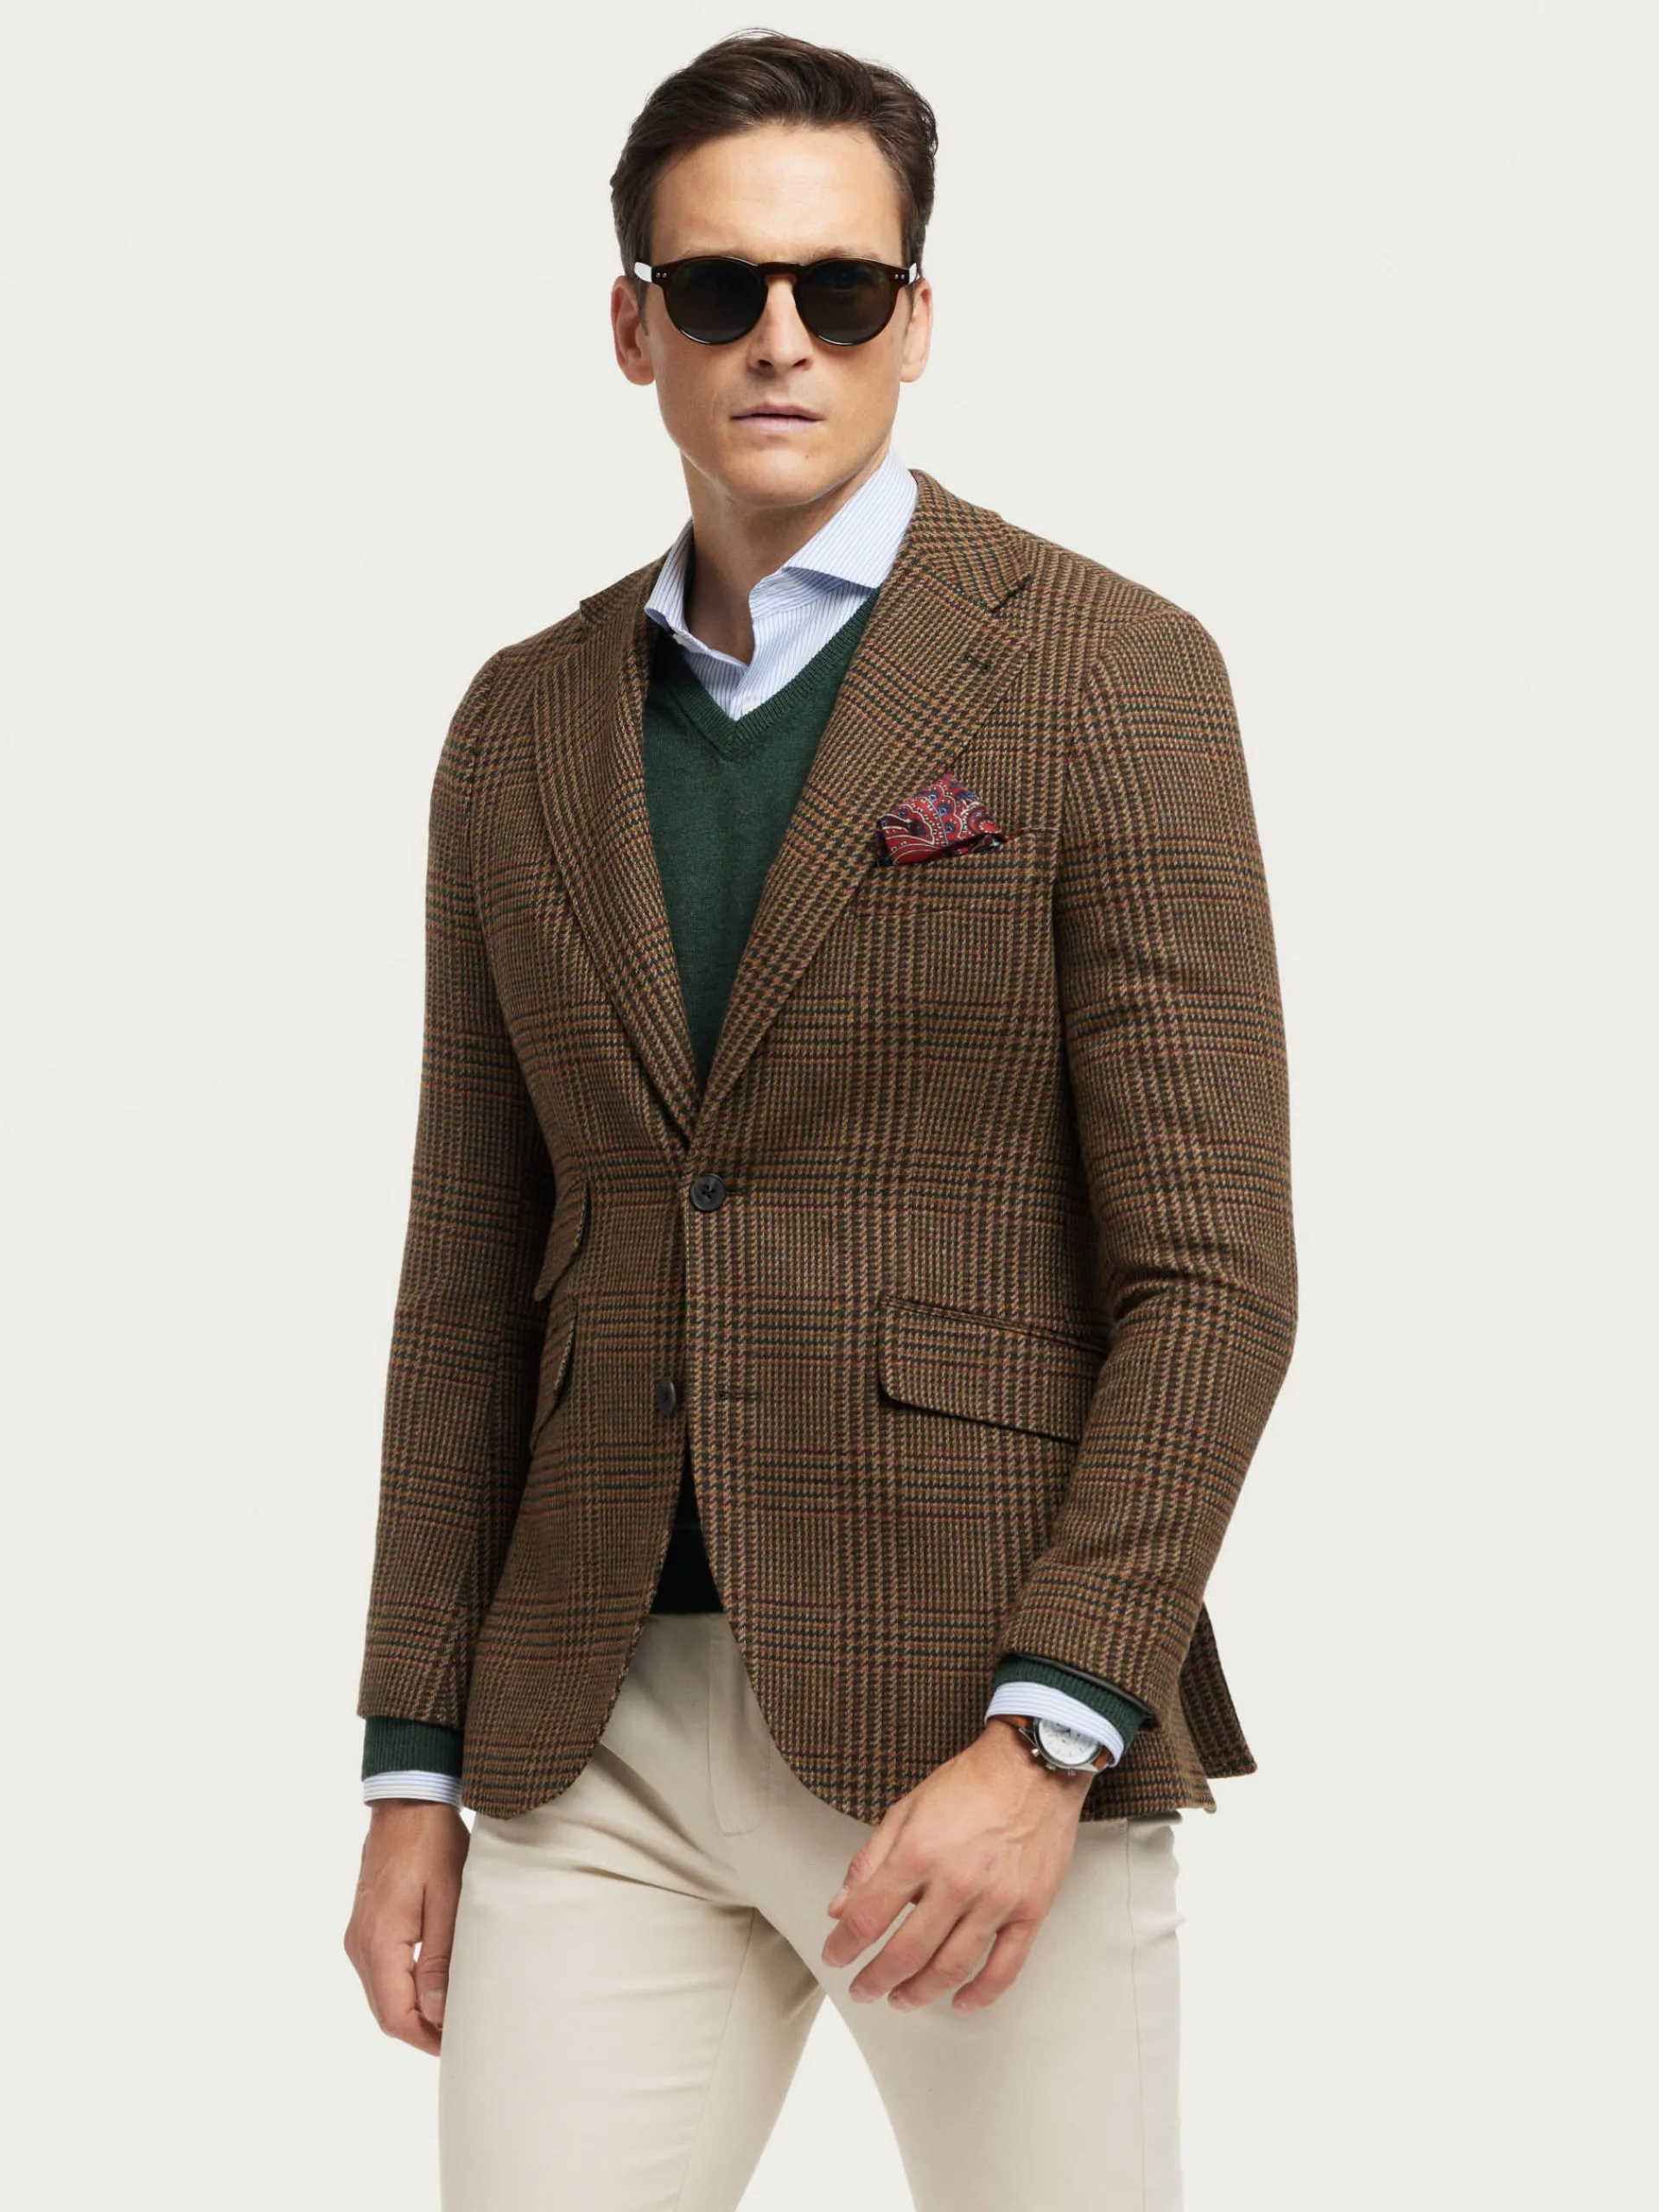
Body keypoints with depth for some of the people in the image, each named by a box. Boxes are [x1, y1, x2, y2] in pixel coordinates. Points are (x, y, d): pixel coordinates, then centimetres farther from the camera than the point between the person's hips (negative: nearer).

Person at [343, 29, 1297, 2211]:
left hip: (977, 1710, -4)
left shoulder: (1109, 675, -3)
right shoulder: (526, 726, 12)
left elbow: (1212, 1272, -7)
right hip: (596, 1726, 4)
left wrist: (1048, 1736, -16)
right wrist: (415, 1762, 9)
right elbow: (472, 1269, 14)